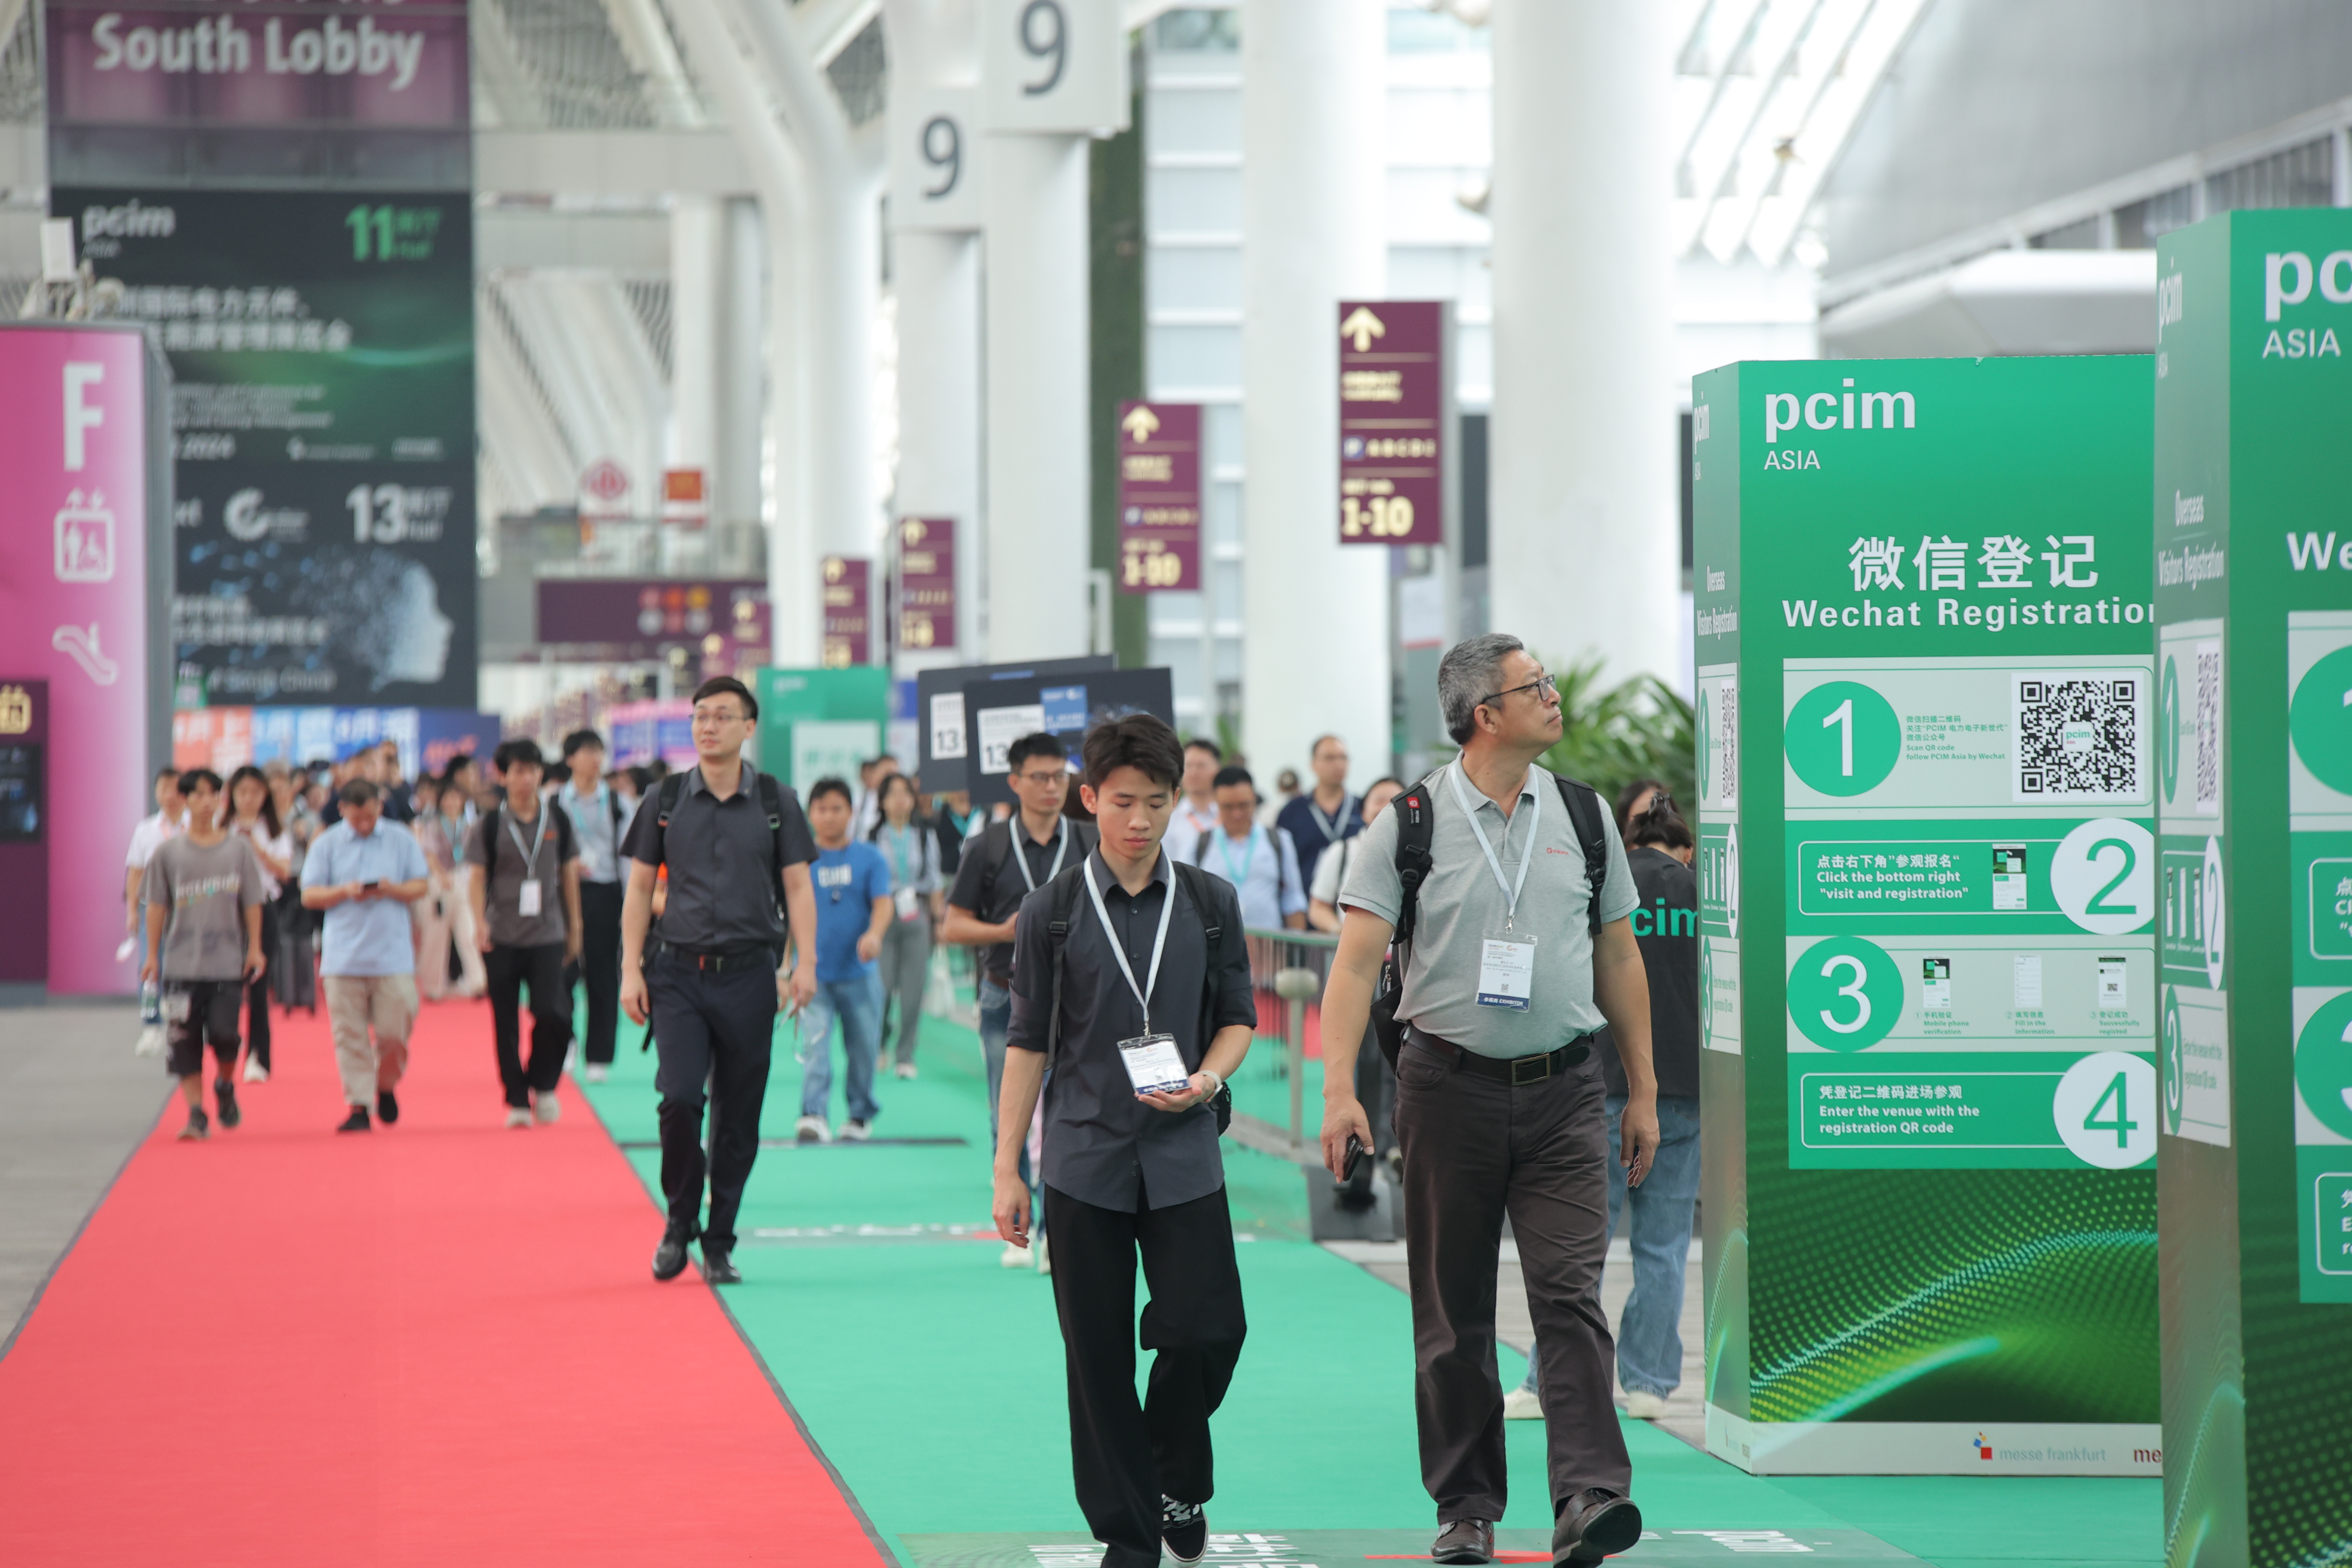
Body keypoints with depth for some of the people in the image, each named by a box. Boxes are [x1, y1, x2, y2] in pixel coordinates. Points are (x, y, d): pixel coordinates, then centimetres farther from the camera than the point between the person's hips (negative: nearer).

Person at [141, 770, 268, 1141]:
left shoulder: (239, 847, 6)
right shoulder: (169, 851, 4)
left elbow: (252, 902, 7)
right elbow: (156, 905, 7)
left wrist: (255, 949, 2)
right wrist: (152, 954, 2)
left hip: (228, 961, 0)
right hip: (181, 962, 0)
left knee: (224, 1033, -11)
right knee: (184, 1041, -4)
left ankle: (225, 1087, 18)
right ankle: (196, 1112, 3)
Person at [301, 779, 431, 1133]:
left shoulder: (402, 840, 7)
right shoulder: (326, 844, 6)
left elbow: (421, 887, 7)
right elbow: (309, 895, 3)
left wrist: (393, 890, -12)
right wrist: (345, 892, -13)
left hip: (393, 954, 0)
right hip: (344, 955, 0)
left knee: (394, 1031, -2)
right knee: (350, 1035, -3)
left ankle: (386, 1087, 24)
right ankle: (358, 1104, 1)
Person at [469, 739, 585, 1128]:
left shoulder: (557, 819, 5)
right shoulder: (491, 824, -1)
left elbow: (569, 873, 13)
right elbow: (476, 877, 0)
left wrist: (574, 927, 15)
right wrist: (480, 922, -15)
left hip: (548, 935, 0)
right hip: (503, 937, 0)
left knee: (553, 1014, -15)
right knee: (506, 1023, 2)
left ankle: (543, 1083, 8)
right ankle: (517, 1101, 11)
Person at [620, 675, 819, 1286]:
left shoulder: (776, 803, 4)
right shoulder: (665, 800, 5)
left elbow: (798, 887, 4)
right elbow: (639, 887, 8)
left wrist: (805, 963, -9)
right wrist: (631, 969, 1)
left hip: (749, 976, 0)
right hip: (681, 974, 0)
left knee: (739, 1116, 3)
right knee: (679, 1098, -14)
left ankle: (720, 1243, 14)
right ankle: (680, 1219, 7)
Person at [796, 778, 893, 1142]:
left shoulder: (870, 858, 3)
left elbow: (883, 902, -8)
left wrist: (874, 934, -29)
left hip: (860, 974, 1)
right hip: (815, 975, -1)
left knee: (863, 1050, 8)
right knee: (814, 1044, -15)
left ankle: (860, 1115, 24)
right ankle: (812, 1116, -23)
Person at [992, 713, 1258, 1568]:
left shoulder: (1210, 903, 4)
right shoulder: (1054, 910, 0)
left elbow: (1238, 1017, 11)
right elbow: (1029, 1041, 3)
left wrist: (1206, 1078, -11)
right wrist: (1005, 1168, 0)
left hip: (1184, 1153, 1)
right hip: (1085, 1157, -1)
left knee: (1208, 1329, -7)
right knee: (1099, 1356, 1)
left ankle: (1179, 1484, 20)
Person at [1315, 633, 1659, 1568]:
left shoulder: (1583, 816, 8)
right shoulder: (1412, 822, -2)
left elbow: (1618, 957, 14)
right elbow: (1357, 961, -7)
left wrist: (1644, 1093, 13)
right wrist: (1340, 1087, -18)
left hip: (1563, 1089, 1)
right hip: (1451, 1087, -1)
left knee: (1571, 1291, -12)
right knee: (1454, 1311, 6)